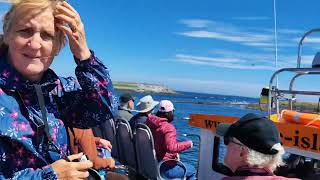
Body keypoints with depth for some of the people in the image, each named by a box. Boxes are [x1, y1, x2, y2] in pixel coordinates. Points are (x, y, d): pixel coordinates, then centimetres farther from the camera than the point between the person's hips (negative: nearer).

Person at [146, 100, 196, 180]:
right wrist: (188, 143, -21)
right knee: (192, 171, 9)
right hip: (164, 169, -9)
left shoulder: (150, 123, 2)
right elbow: (171, 147, -36)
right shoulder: (168, 127, -23)